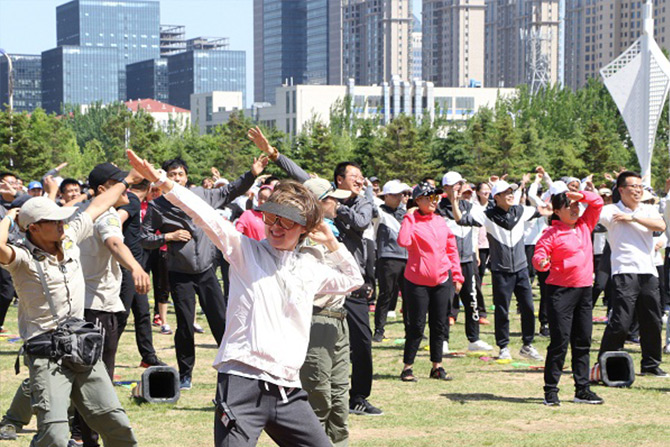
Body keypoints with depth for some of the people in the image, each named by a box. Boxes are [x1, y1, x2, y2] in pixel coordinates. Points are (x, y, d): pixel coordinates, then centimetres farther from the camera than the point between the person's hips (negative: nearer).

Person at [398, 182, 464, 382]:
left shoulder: (441, 221, 9)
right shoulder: (412, 221, -6)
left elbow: (452, 249, 15)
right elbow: (403, 241, -26)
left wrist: (457, 275, 10)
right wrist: (408, 218, -18)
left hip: (442, 281, 5)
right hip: (417, 281, -5)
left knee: (440, 324, 8)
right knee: (416, 326, -2)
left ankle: (437, 366, 17)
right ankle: (407, 367, 7)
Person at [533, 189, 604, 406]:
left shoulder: (584, 225, 12)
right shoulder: (551, 233, -6)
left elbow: (597, 203, 14)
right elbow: (539, 254, -12)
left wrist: (579, 195, -3)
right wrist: (541, 262, -34)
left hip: (584, 290, 6)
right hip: (561, 291, -6)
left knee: (583, 342, 9)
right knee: (560, 341, -7)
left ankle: (582, 390, 16)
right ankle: (551, 390, 0)